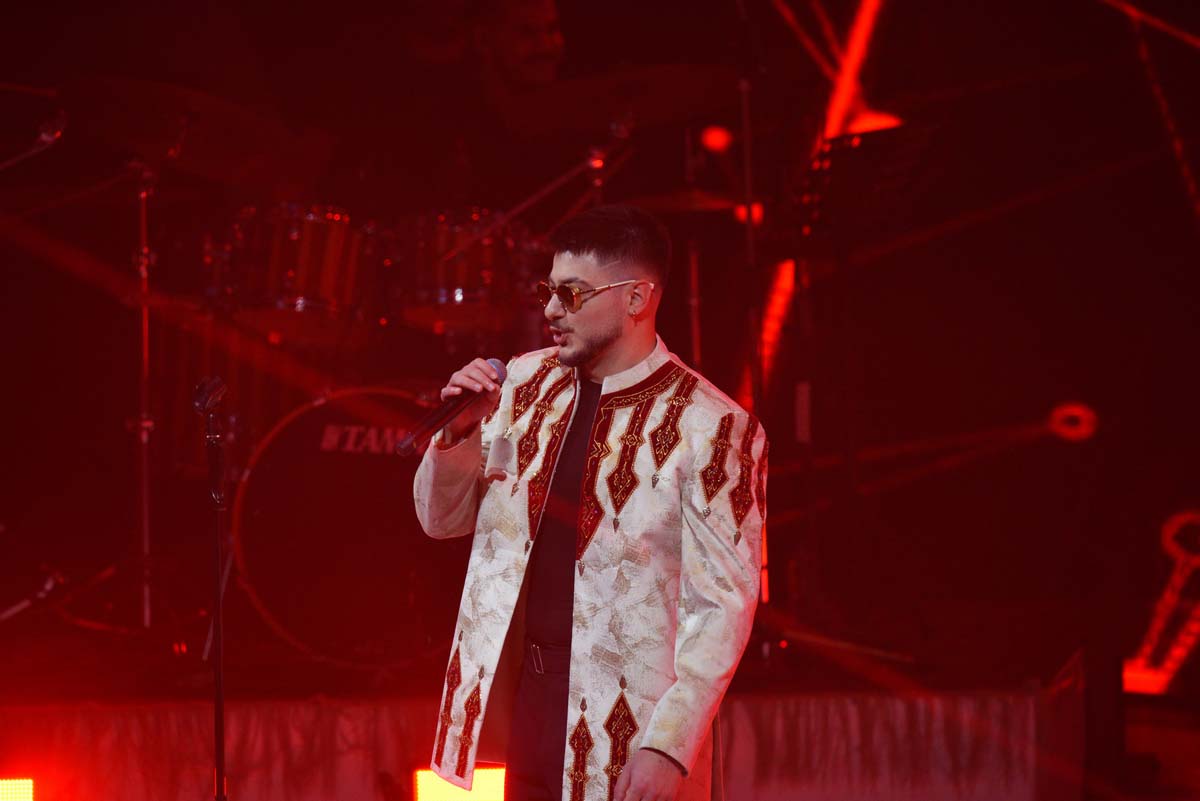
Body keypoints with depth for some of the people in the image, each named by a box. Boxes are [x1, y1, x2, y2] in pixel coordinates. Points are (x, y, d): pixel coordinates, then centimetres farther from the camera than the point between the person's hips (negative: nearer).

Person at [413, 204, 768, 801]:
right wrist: (461, 431, -8)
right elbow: (442, 519, 11)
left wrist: (669, 746, -19)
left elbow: (724, 601, -13)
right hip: (512, 700, 5)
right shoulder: (526, 382, 5)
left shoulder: (710, 428, -12)